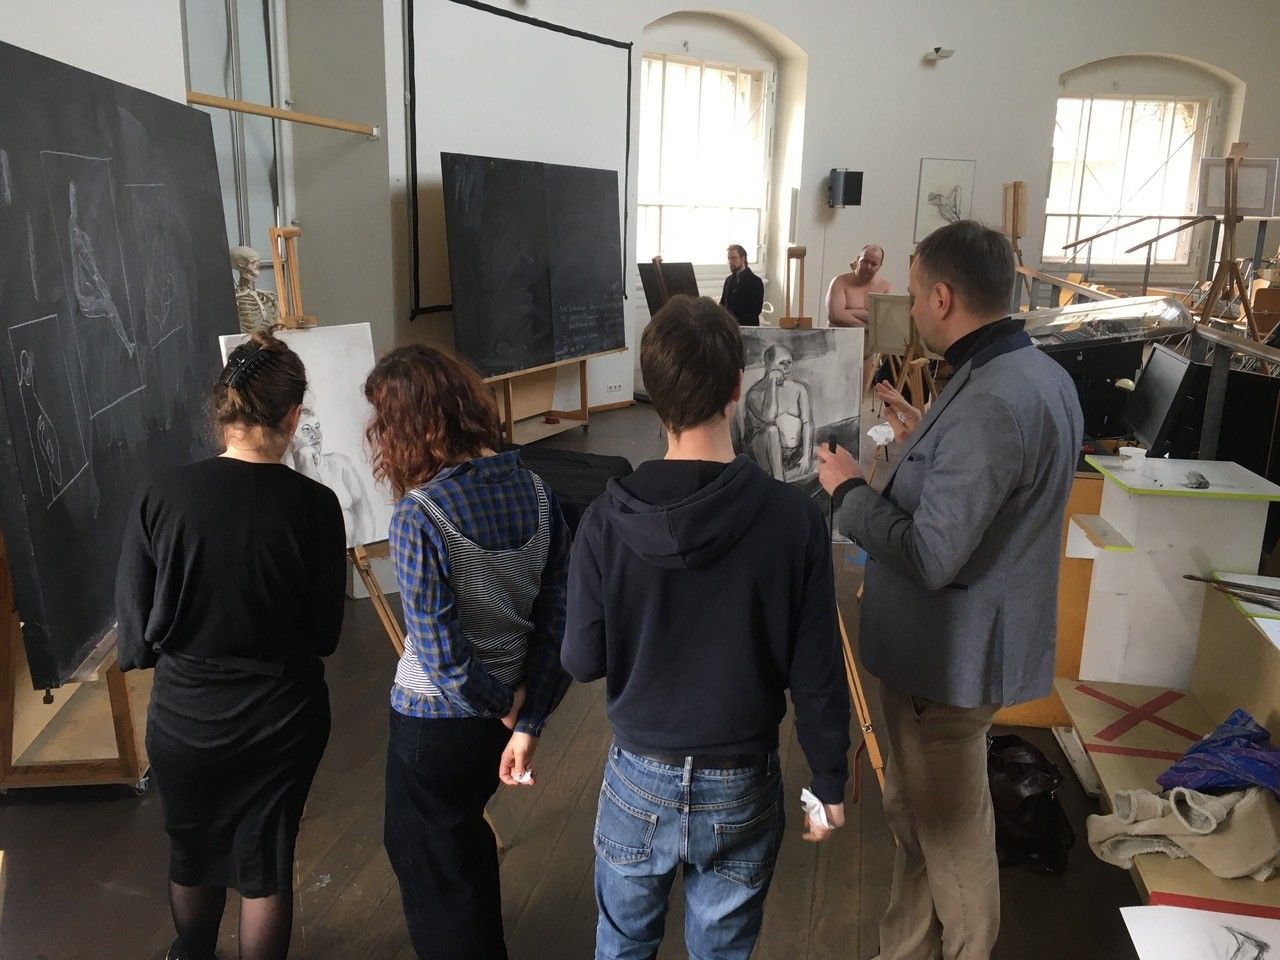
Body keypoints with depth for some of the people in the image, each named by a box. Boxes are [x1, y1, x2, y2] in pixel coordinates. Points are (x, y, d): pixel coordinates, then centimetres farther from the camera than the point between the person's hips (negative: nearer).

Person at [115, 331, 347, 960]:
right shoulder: (314, 505, -18)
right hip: (282, 717, -1)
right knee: (265, 864, 18)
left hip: (186, 715, 2)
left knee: (193, 854, 27)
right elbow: (325, 633, -8)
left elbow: (135, 628, -9)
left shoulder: (159, 496, -17)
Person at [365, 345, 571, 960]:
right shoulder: (533, 488, -7)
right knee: (465, 837, 32)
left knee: (432, 866, 19)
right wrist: (527, 724, -3)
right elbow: (559, 620, -6)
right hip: (502, 717, 7)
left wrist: (503, 704, -7)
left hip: (436, 724, -7)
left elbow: (439, 651, -24)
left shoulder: (419, 515, -25)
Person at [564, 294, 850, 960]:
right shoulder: (793, 519, -18)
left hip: (638, 781, 1)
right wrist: (830, 785, 3)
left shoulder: (607, 519, -17)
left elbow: (582, 661, -8)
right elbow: (816, 676, -12)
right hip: (741, 788, 0)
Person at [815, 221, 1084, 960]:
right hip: (965, 640, 10)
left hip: (951, 652, -10)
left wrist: (849, 491, -17)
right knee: (919, 814, 24)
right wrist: (927, 442, 14)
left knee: (950, 833, 12)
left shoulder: (988, 402, -29)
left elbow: (931, 556, -29)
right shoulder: (1040, 373, 5)